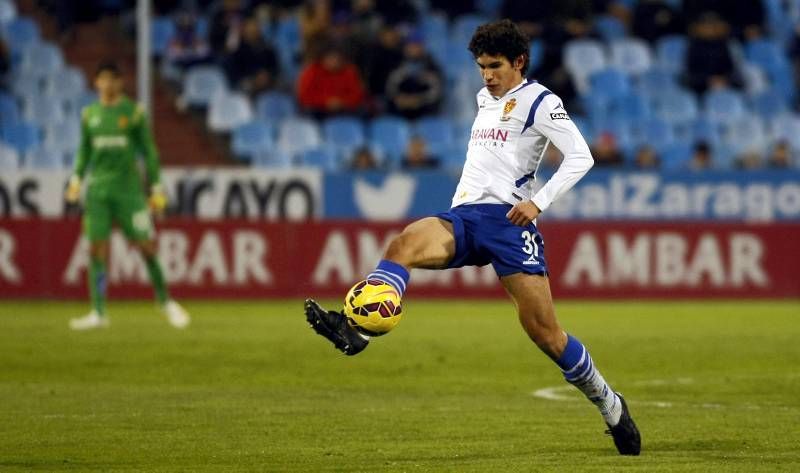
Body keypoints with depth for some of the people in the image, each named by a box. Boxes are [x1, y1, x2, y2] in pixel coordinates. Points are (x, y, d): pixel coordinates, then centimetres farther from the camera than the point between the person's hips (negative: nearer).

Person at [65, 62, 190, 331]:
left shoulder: (134, 112, 1)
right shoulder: (89, 114, 10)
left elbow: (149, 151, 3)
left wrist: (156, 188, 0)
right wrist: (76, 179, 6)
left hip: (128, 188, -3)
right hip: (97, 190, 3)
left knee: (146, 246, -5)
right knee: (96, 250, -3)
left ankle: (166, 302, 11)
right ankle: (98, 313, 0)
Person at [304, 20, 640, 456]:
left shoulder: (539, 101, 1)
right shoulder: (484, 98, 22)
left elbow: (580, 156, -6)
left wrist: (539, 201, -15)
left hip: (507, 219, -5)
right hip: (463, 215, 6)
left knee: (543, 330, -7)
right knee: (405, 243, -28)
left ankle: (609, 404, 13)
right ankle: (356, 327, -49)